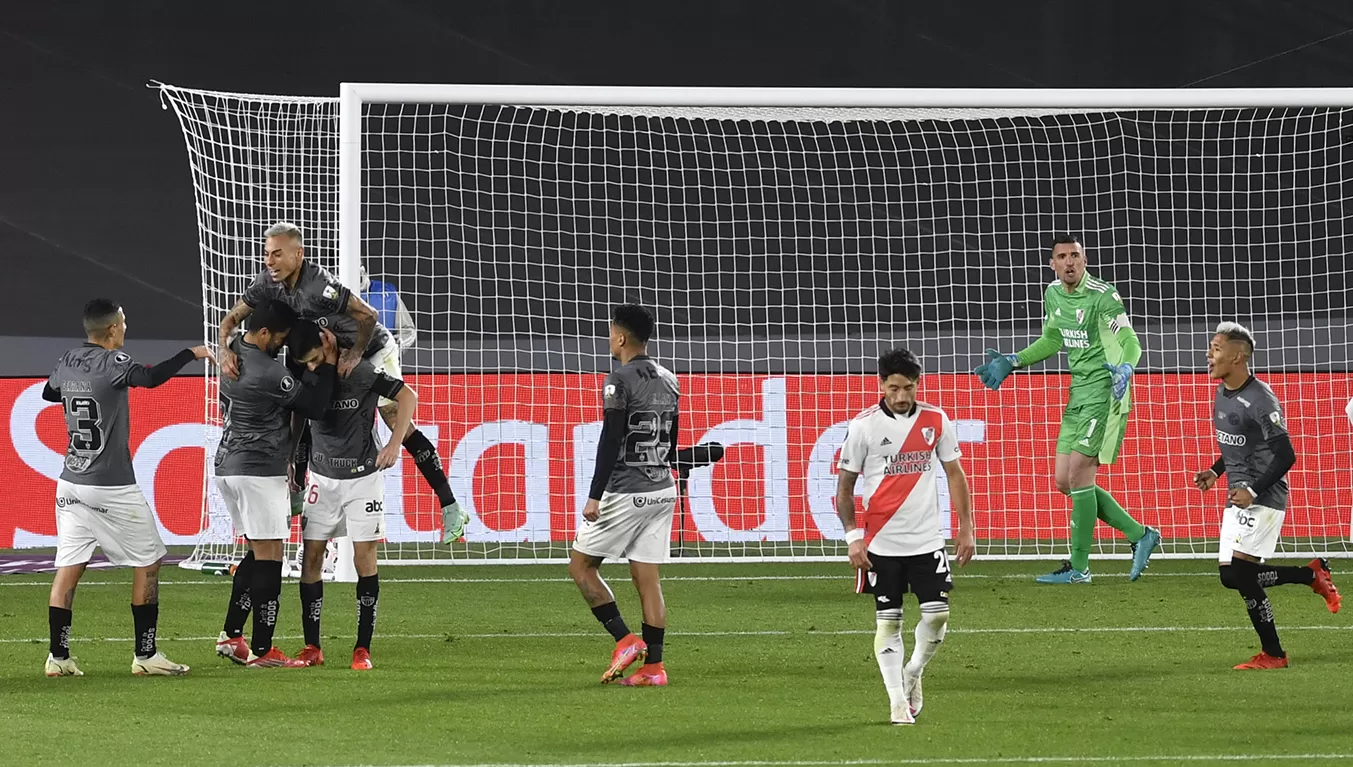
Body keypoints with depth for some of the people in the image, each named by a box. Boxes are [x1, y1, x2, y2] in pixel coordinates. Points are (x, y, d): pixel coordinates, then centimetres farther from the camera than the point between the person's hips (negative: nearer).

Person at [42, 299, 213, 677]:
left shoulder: (67, 362, 6)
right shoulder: (113, 361, -14)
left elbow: (49, 393, 26)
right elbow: (149, 377, -33)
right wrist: (191, 353, -23)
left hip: (70, 484, 7)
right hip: (112, 489, -7)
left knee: (68, 568, 5)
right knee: (148, 562, 5)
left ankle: (58, 656, 0)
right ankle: (145, 655, 5)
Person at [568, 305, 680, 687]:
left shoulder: (620, 380, -13)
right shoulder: (668, 381, 11)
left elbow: (610, 441, -17)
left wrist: (595, 496, -17)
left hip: (625, 493, -7)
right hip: (663, 490, 7)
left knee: (581, 564, 6)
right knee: (647, 577, 7)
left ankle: (625, 639, -4)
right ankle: (653, 665, 3)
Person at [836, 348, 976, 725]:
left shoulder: (935, 420, 2)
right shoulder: (863, 425, -5)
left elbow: (955, 473, 10)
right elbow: (844, 485, -1)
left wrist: (966, 528, 7)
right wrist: (853, 536, -9)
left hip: (927, 538, 2)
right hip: (881, 542, -2)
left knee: (937, 614, -4)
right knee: (887, 620, 1)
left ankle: (912, 673, 22)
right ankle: (897, 700, 9)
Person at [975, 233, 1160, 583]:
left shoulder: (1103, 296, -15)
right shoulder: (1053, 294, 9)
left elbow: (1130, 342, -22)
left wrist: (1124, 369, -42)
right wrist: (1011, 362, 19)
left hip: (1105, 390, -9)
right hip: (1079, 391, 9)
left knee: (1079, 473, -13)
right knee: (1065, 481, 6)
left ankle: (1079, 567, -5)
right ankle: (1140, 534, 16)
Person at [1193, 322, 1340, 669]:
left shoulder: (1260, 401, -19)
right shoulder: (1222, 393, 10)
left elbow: (1285, 456, -19)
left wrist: (1253, 491, -26)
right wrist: (1216, 472, 12)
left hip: (1262, 498, -9)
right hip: (1239, 496, 9)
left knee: (1239, 572, -15)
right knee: (1230, 575, 5)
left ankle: (1272, 654, -6)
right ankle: (1312, 575, 19)